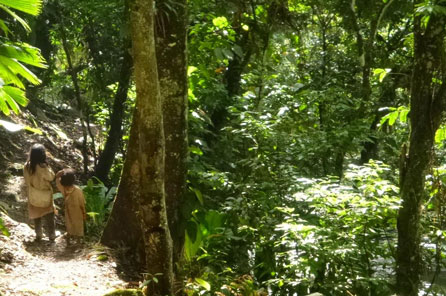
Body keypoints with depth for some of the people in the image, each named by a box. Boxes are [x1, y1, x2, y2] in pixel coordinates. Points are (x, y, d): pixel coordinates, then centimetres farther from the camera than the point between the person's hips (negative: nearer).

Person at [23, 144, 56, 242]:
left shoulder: (27, 166, -14)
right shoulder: (43, 167, -31)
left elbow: (27, 181, -3)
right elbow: (51, 177, -15)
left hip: (33, 196, 4)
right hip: (45, 196, -4)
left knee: (36, 217, 22)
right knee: (48, 217, 16)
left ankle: (38, 236, 33)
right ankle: (51, 236, 29)